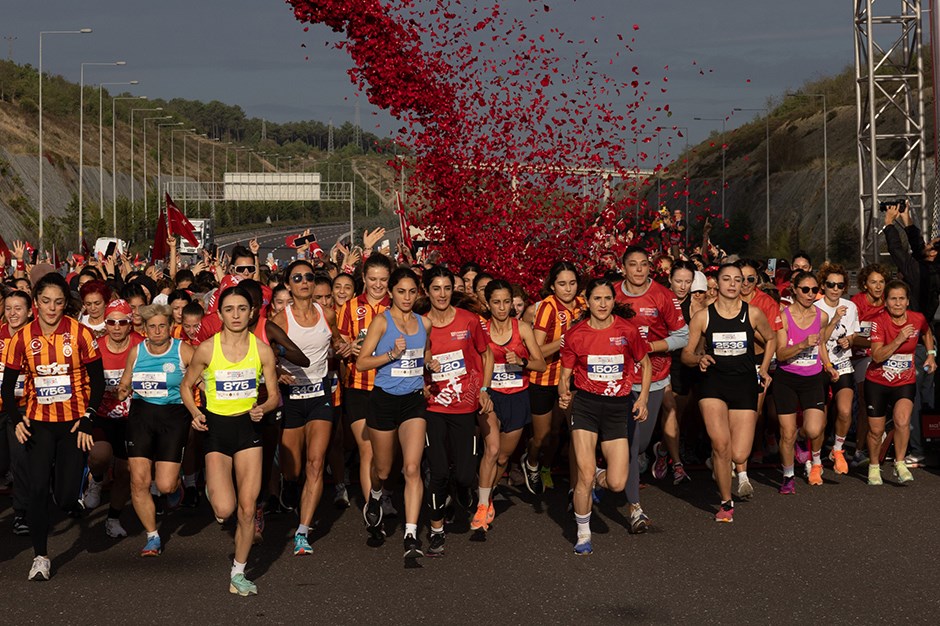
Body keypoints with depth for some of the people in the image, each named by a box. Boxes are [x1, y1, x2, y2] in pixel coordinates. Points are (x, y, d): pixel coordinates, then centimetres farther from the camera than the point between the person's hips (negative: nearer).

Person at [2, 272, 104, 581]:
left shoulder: (80, 334, -7)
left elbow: (97, 381, -2)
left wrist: (88, 420, -9)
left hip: (73, 423, -1)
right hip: (38, 423, 1)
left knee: (67, 496, -5)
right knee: (38, 488, -9)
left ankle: (72, 498, 34)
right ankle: (40, 556, 5)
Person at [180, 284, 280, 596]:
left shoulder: (262, 350, -4)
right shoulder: (207, 349, -9)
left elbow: (274, 396, 4)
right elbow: (186, 386, 6)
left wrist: (262, 409, -17)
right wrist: (194, 413, -11)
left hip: (248, 427, 2)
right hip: (217, 427, -2)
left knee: (247, 509, 0)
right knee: (224, 509, -14)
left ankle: (238, 573, 19)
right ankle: (212, 488, 25)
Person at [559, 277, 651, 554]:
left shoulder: (627, 330, -1)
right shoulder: (575, 334, -2)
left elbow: (645, 363, 12)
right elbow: (565, 374, 5)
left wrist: (642, 398, 3)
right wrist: (564, 393, -16)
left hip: (618, 407, 1)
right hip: (585, 405, -1)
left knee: (617, 484, -5)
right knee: (585, 474, -10)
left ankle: (597, 478, 32)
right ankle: (583, 534, 11)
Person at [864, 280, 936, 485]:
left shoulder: (918, 319, -7)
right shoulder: (879, 322, -15)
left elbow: (927, 333, 19)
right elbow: (877, 356, -23)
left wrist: (931, 354, 8)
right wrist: (899, 340, -30)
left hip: (905, 381, 1)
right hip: (877, 382, -1)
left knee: (902, 420, -24)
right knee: (876, 430, 6)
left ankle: (900, 464, -7)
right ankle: (874, 467, 30)